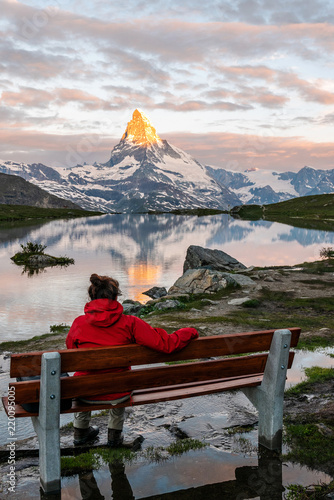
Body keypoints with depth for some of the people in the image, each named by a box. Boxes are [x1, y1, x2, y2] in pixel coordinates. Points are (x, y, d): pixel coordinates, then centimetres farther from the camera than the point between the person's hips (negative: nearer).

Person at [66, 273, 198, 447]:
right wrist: (190, 332, 1)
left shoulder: (79, 323, -13)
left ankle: (80, 432, 50)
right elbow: (167, 344, -17)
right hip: (118, 395, 0)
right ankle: (115, 436, 45)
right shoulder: (130, 323, -17)